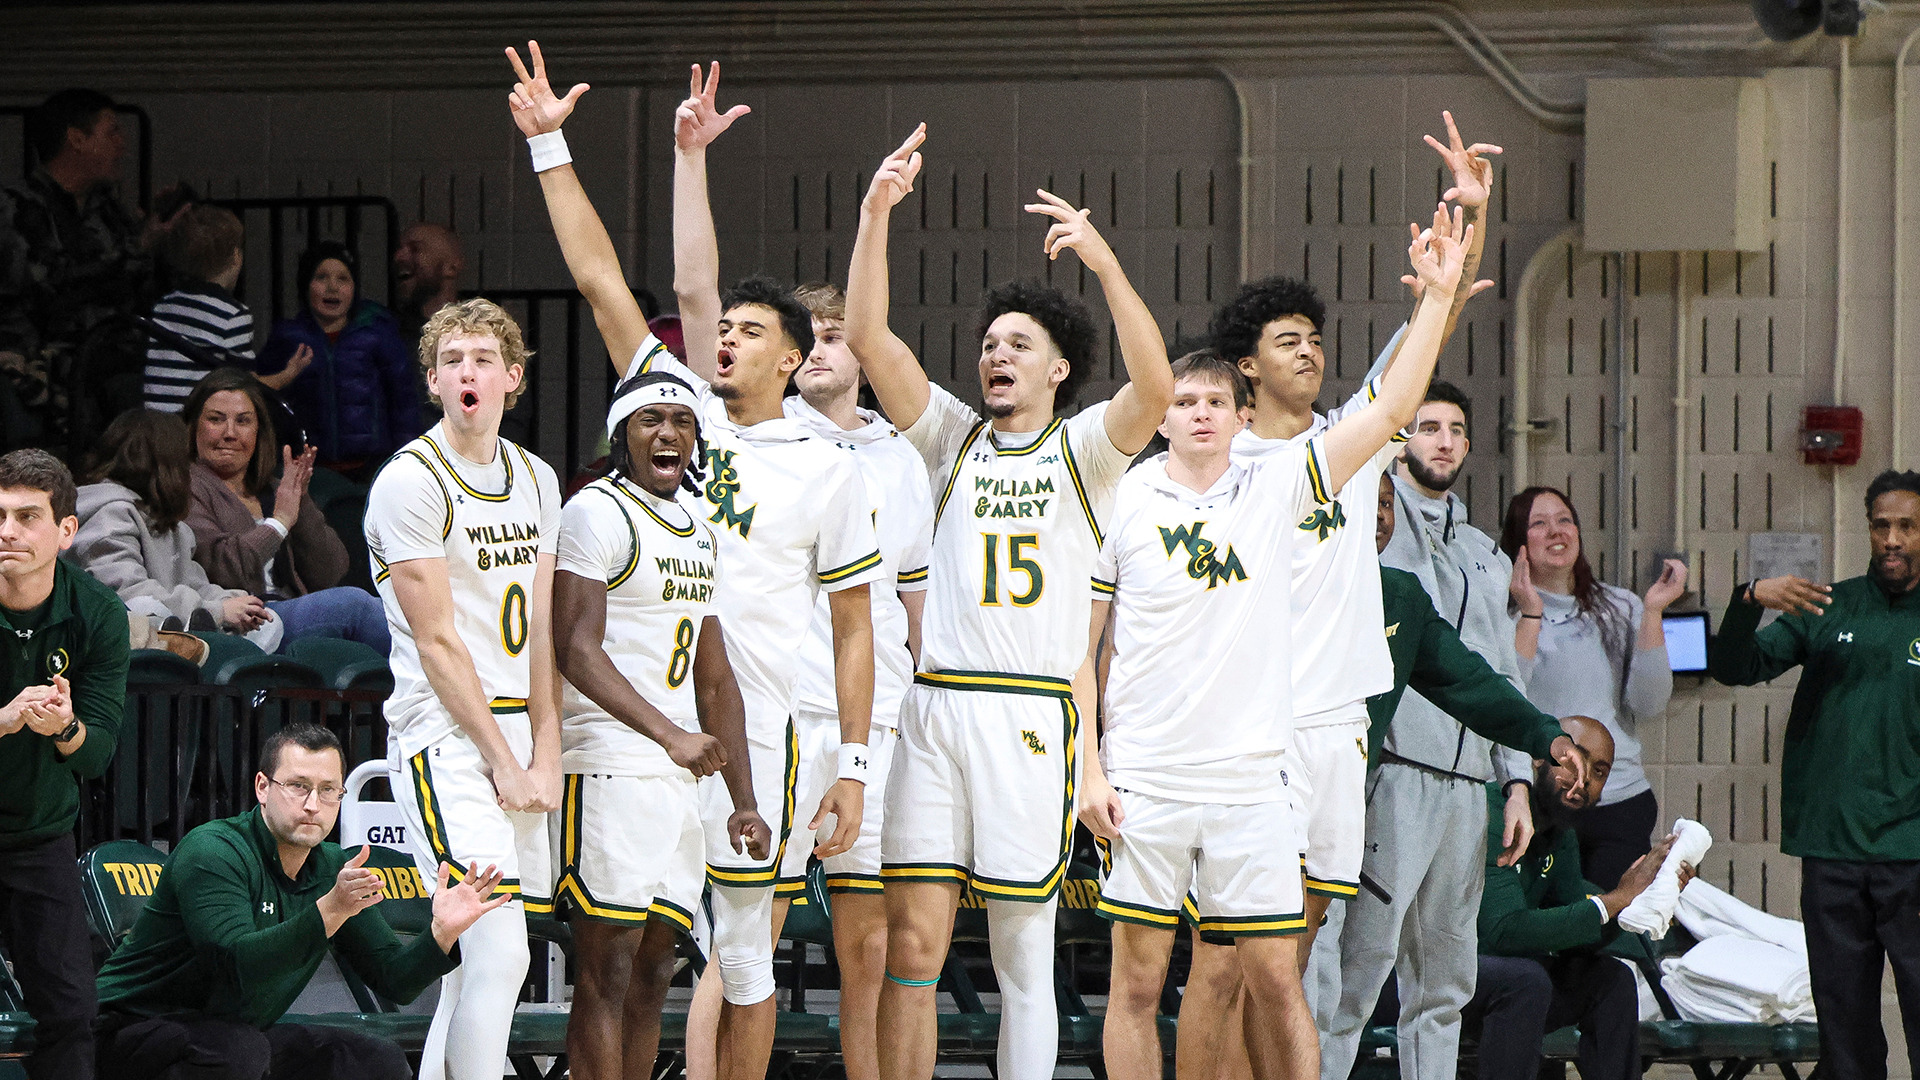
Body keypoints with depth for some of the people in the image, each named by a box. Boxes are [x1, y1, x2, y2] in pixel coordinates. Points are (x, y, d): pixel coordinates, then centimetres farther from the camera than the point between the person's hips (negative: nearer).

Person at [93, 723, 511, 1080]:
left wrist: (442, 933, -18)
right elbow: (237, 966, -35)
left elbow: (394, 981, 3)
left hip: (238, 1037, 7)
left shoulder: (334, 869, 4)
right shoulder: (211, 852, -20)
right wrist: (330, 911, -45)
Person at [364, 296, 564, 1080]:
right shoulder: (410, 481, -7)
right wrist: (503, 762, -10)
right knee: (498, 952, -17)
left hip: (520, 736, 7)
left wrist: (545, 757, 1)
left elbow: (541, 632, 11)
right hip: (444, 738, -7)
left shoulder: (535, 479, 14)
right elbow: (438, 643, -9)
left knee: (478, 963, 7)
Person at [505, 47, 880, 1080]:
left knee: (742, 951, 5)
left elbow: (853, 625, 5)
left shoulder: (826, 470, 3)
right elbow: (600, 277, 5)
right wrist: (547, 147, -1)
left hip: (755, 725, -2)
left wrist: (853, 764, -1)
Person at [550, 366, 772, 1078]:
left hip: (677, 778, 8)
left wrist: (744, 802, 17)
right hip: (609, 771, -8)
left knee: (652, 973, 7)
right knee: (607, 972, -9)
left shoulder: (698, 536, 20)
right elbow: (577, 650, -17)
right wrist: (671, 735, -25)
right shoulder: (597, 513, -6)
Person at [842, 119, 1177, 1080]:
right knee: (912, 938, -3)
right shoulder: (954, 437, 16)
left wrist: (1103, 260, -23)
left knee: (1024, 953, 1)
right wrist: (875, 215, -7)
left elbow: (1155, 389, -13)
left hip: (1033, 713, -3)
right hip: (935, 704, 3)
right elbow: (869, 340, 4)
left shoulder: (1084, 448, 8)